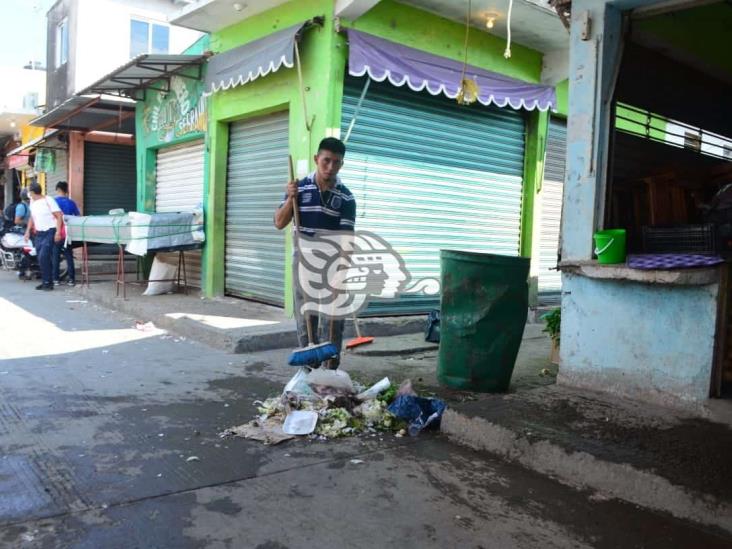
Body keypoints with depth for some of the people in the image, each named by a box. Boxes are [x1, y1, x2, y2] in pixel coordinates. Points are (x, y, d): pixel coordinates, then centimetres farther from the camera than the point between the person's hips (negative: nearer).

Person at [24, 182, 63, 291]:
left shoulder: (48, 200, -10)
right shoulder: (32, 202, 12)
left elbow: (59, 216, -12)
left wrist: (58, 232, -19)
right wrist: (28, 231, 17)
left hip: (49, 232, -7)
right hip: (38, 234, 7)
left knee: (43, 257, -16)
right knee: (41, 259, 6)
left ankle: (48, 282, -10)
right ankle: (46, 282, 15)